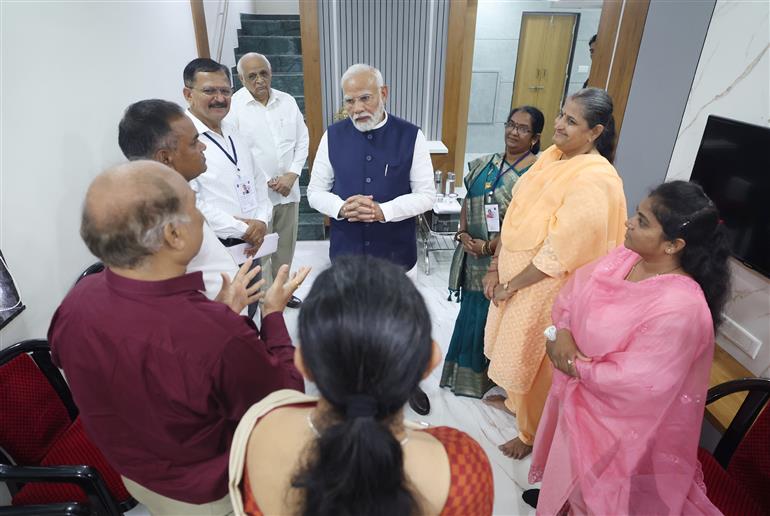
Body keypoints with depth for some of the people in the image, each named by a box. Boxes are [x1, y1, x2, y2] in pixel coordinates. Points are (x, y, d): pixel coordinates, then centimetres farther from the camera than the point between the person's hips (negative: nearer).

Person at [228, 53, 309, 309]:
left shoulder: (287, 101, 5)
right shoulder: (233, 106, -8)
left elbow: (302, 140, 6)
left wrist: (291, 175, -7)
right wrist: (265, 182, -12)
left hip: (288, 189, 5)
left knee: (286, 246, 15)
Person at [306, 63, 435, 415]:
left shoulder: (410, 136, -8)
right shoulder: (333, 136, -2)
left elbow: (426, 196, -8)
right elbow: (315, 191, 3)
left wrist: (383, 210, -23)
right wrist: (341, 208, -19)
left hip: (396, 253, -1)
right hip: (346, 252, 2)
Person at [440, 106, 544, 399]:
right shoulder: (485, 164, 6)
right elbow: (468, 201, 12)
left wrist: (487, 247, -15)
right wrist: (463, 234, -2)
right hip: (472, 253, 6)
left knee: (490, 316, 9)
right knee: (471, 311, 18)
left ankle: (482, 375, 33)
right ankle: (465, 370, 39)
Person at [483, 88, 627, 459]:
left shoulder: (595, 181, -24)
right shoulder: (551, 155, 2)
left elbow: (558, 253, -25)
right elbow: (515, 214, 4)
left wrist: (510, 286, -15)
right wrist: (495, 268, 0)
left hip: (545, 287, -7)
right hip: (513, 274, 8)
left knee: (534, 358, 12)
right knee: (515, 347, 25)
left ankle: (531, 432, 37)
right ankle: (514, 399, 53)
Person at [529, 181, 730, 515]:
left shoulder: (680, 308, -34)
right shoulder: (625, 257, -10)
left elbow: (635, 382, -30)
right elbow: (575, 287, -2)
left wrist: (575, 368, -18)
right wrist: (562, 331, -19)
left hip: (613, 416, -7)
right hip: (577, 394, 7)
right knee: (569, 464, 34)